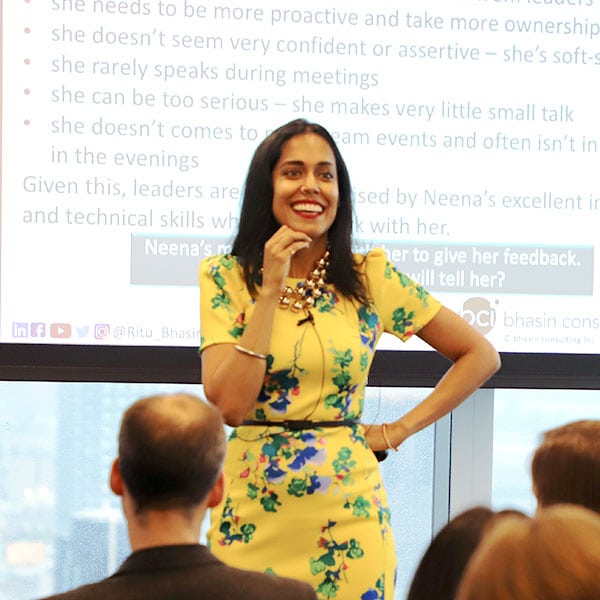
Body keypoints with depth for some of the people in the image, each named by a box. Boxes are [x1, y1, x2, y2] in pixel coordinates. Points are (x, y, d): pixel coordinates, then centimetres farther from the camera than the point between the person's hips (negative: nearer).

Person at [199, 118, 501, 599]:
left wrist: (399, 431, 1)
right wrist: (271, 291, -16)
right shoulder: (225, 278, -2)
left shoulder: (372, 278, 1)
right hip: (253, 514, -1)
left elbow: (481, 356, 7)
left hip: (347, 513, 1)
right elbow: (230, 405, -14)